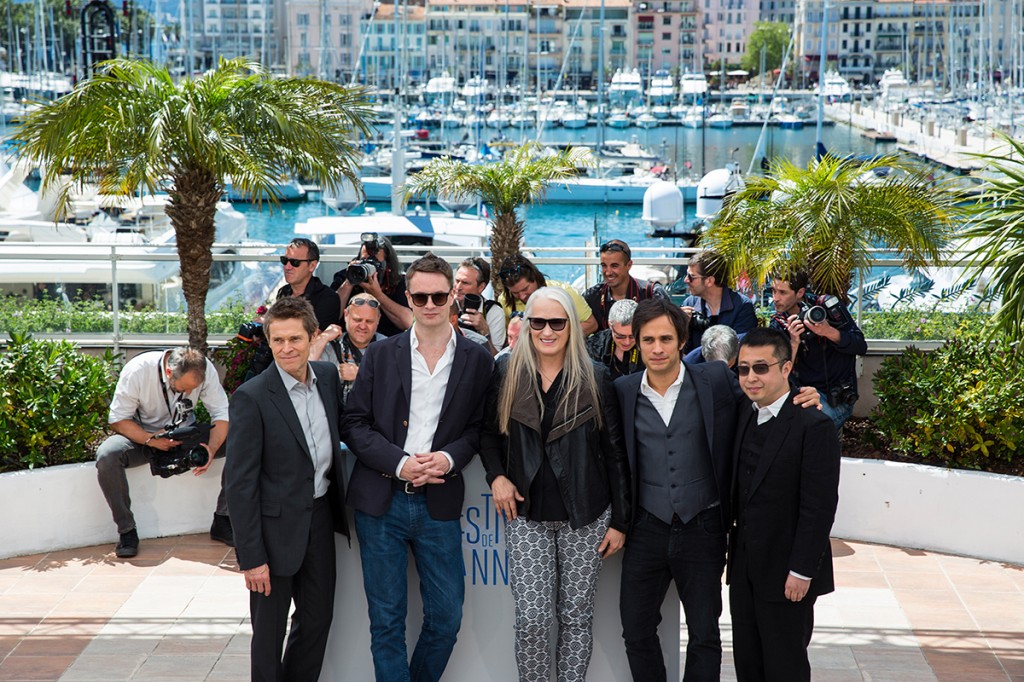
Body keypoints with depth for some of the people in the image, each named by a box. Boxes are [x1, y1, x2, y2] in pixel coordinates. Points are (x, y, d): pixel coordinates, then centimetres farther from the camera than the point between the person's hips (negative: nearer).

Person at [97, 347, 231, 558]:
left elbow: (221, 413, -14)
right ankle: (127, 530, -19)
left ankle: (222, 523, -10)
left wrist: (212, 448, -34)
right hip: (142, 435, -2)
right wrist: (151, 440, -33)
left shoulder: (206, 370, -20)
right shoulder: (137, 370, -26)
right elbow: (117, 419, -18)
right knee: (107, 455, -34)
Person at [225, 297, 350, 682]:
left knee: (318, 618, 17)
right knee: (269, 631, 8)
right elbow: (240, 484, -16)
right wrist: (251, 557, -18)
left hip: (321, 518, 6)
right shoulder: (251, 398, -17)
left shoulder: (328, 377, 0)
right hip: (276, 525, -6)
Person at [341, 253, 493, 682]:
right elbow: (354, 422, 0)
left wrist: (450, 457, -14)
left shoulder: (476, 360, 2)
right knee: (386, 619, 6)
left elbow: (479, 427, 6)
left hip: (439, 502, 0)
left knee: (446, 616, 6)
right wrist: (399, 463, -14)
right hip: (382, 501, 0)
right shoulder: (380, 354, 2)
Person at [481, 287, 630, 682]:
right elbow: (488, 432, 15)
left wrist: (619, 521, -1)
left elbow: (614, 452, 1)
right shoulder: (506, 372, 1)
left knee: (576, 616, 6)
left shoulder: (595, 378, -1)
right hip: (527, 515, 0)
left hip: (584, 515, 0)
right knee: (532, 620, -6)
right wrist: (496, 475, -2)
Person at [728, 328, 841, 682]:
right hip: (745, 570, 7)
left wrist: (801, 571, -19)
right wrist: (732, 553, 8)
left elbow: (819, 506, -18)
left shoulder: (813, 426, -15)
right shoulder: (743, 418, 9)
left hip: (787, 574, -7)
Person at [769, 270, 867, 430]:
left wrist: (829, 332, -23)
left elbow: (861, 347, -6)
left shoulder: (829, 307, -4)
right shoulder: (778, 325, 3)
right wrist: (794, 343, -21)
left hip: (838, 398, -3)